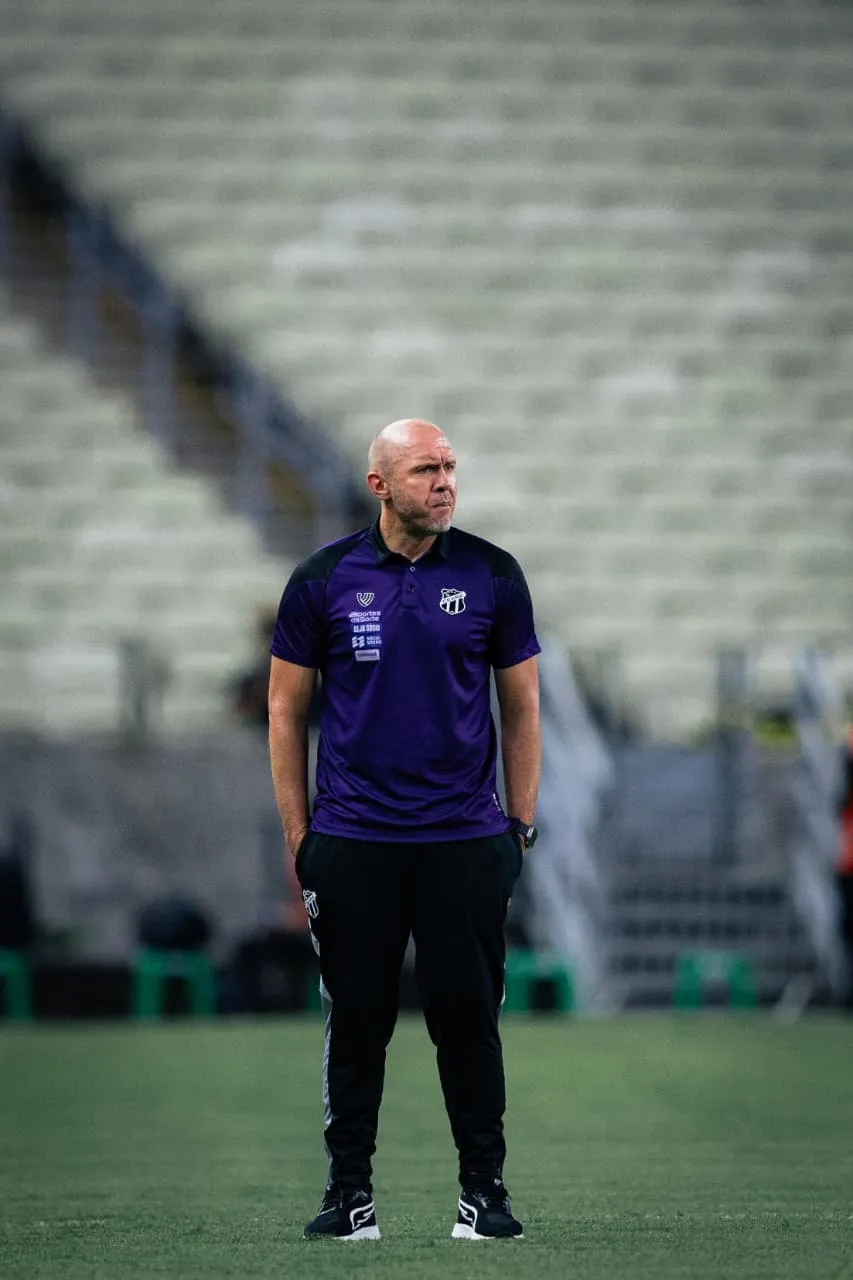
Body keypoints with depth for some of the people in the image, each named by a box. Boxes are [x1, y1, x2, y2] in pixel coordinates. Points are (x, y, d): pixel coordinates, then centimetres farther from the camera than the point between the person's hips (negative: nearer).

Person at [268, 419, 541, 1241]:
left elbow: (520, 705, 9)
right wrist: (297, 836, 3)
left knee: (467, 1013, 1)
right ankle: (349, 1189, 12)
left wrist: (520, 825, 5)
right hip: (353, 842, 0)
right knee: (356, 1017, 4)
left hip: (465, 838, 0)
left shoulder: (492, 577, 2)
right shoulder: (324, 581, 0)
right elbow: (287, 710, 7)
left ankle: (483, 1187, 10)